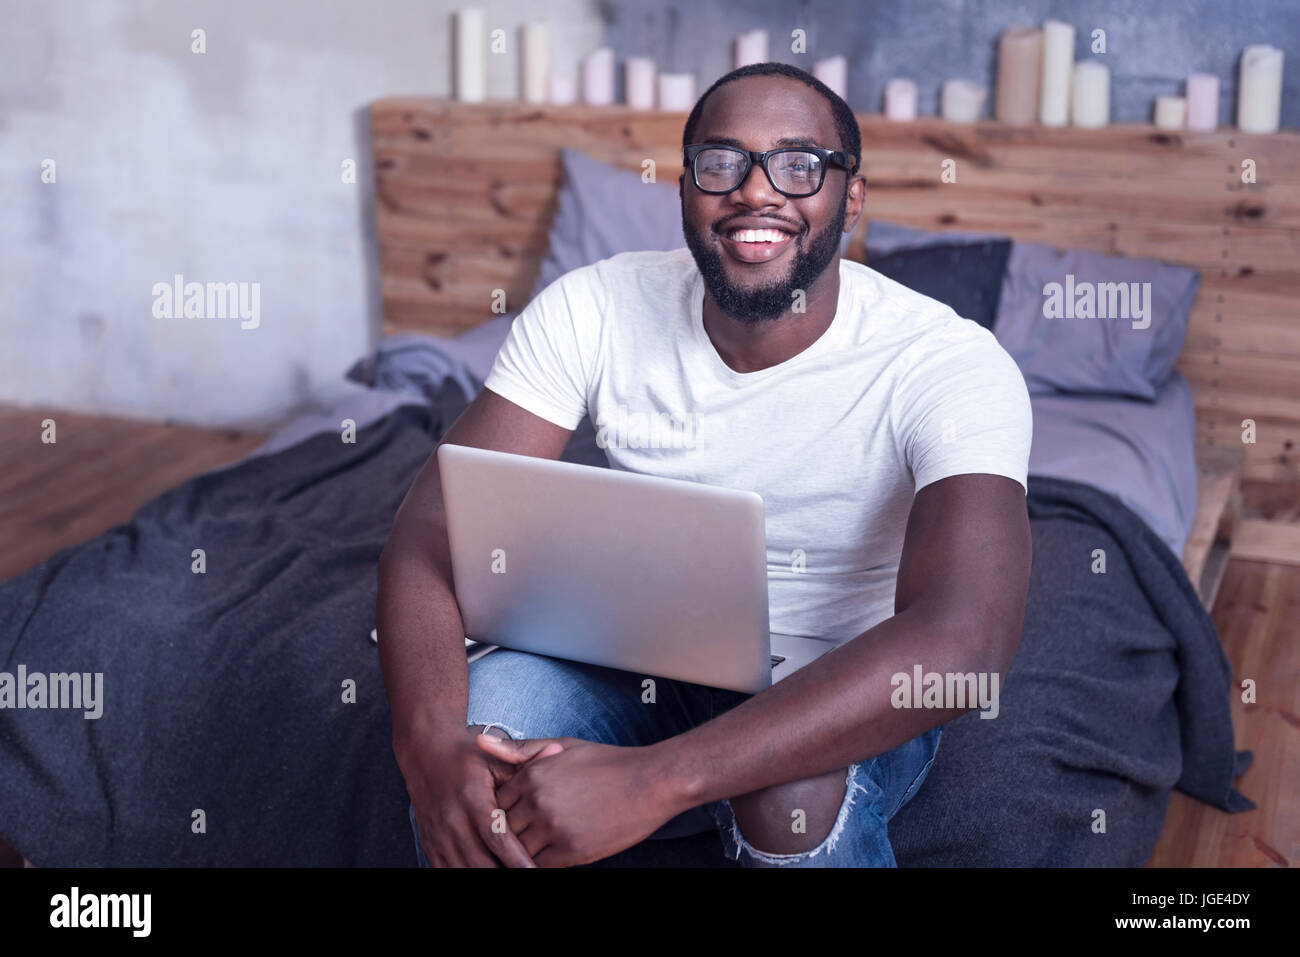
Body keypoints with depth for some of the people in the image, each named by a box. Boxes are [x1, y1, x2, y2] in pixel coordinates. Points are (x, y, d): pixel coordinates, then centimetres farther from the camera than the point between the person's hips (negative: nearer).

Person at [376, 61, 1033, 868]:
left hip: (849, 698, -1)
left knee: (794, 787, -36)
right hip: (645, 665, 2)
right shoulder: (592, 310, -10)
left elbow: (963, 640, -37)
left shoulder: (950, 364, -21)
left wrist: (651, 782, -44)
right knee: (475, 718, -30)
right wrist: (430, 743, -37)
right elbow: (434, 528, -15)